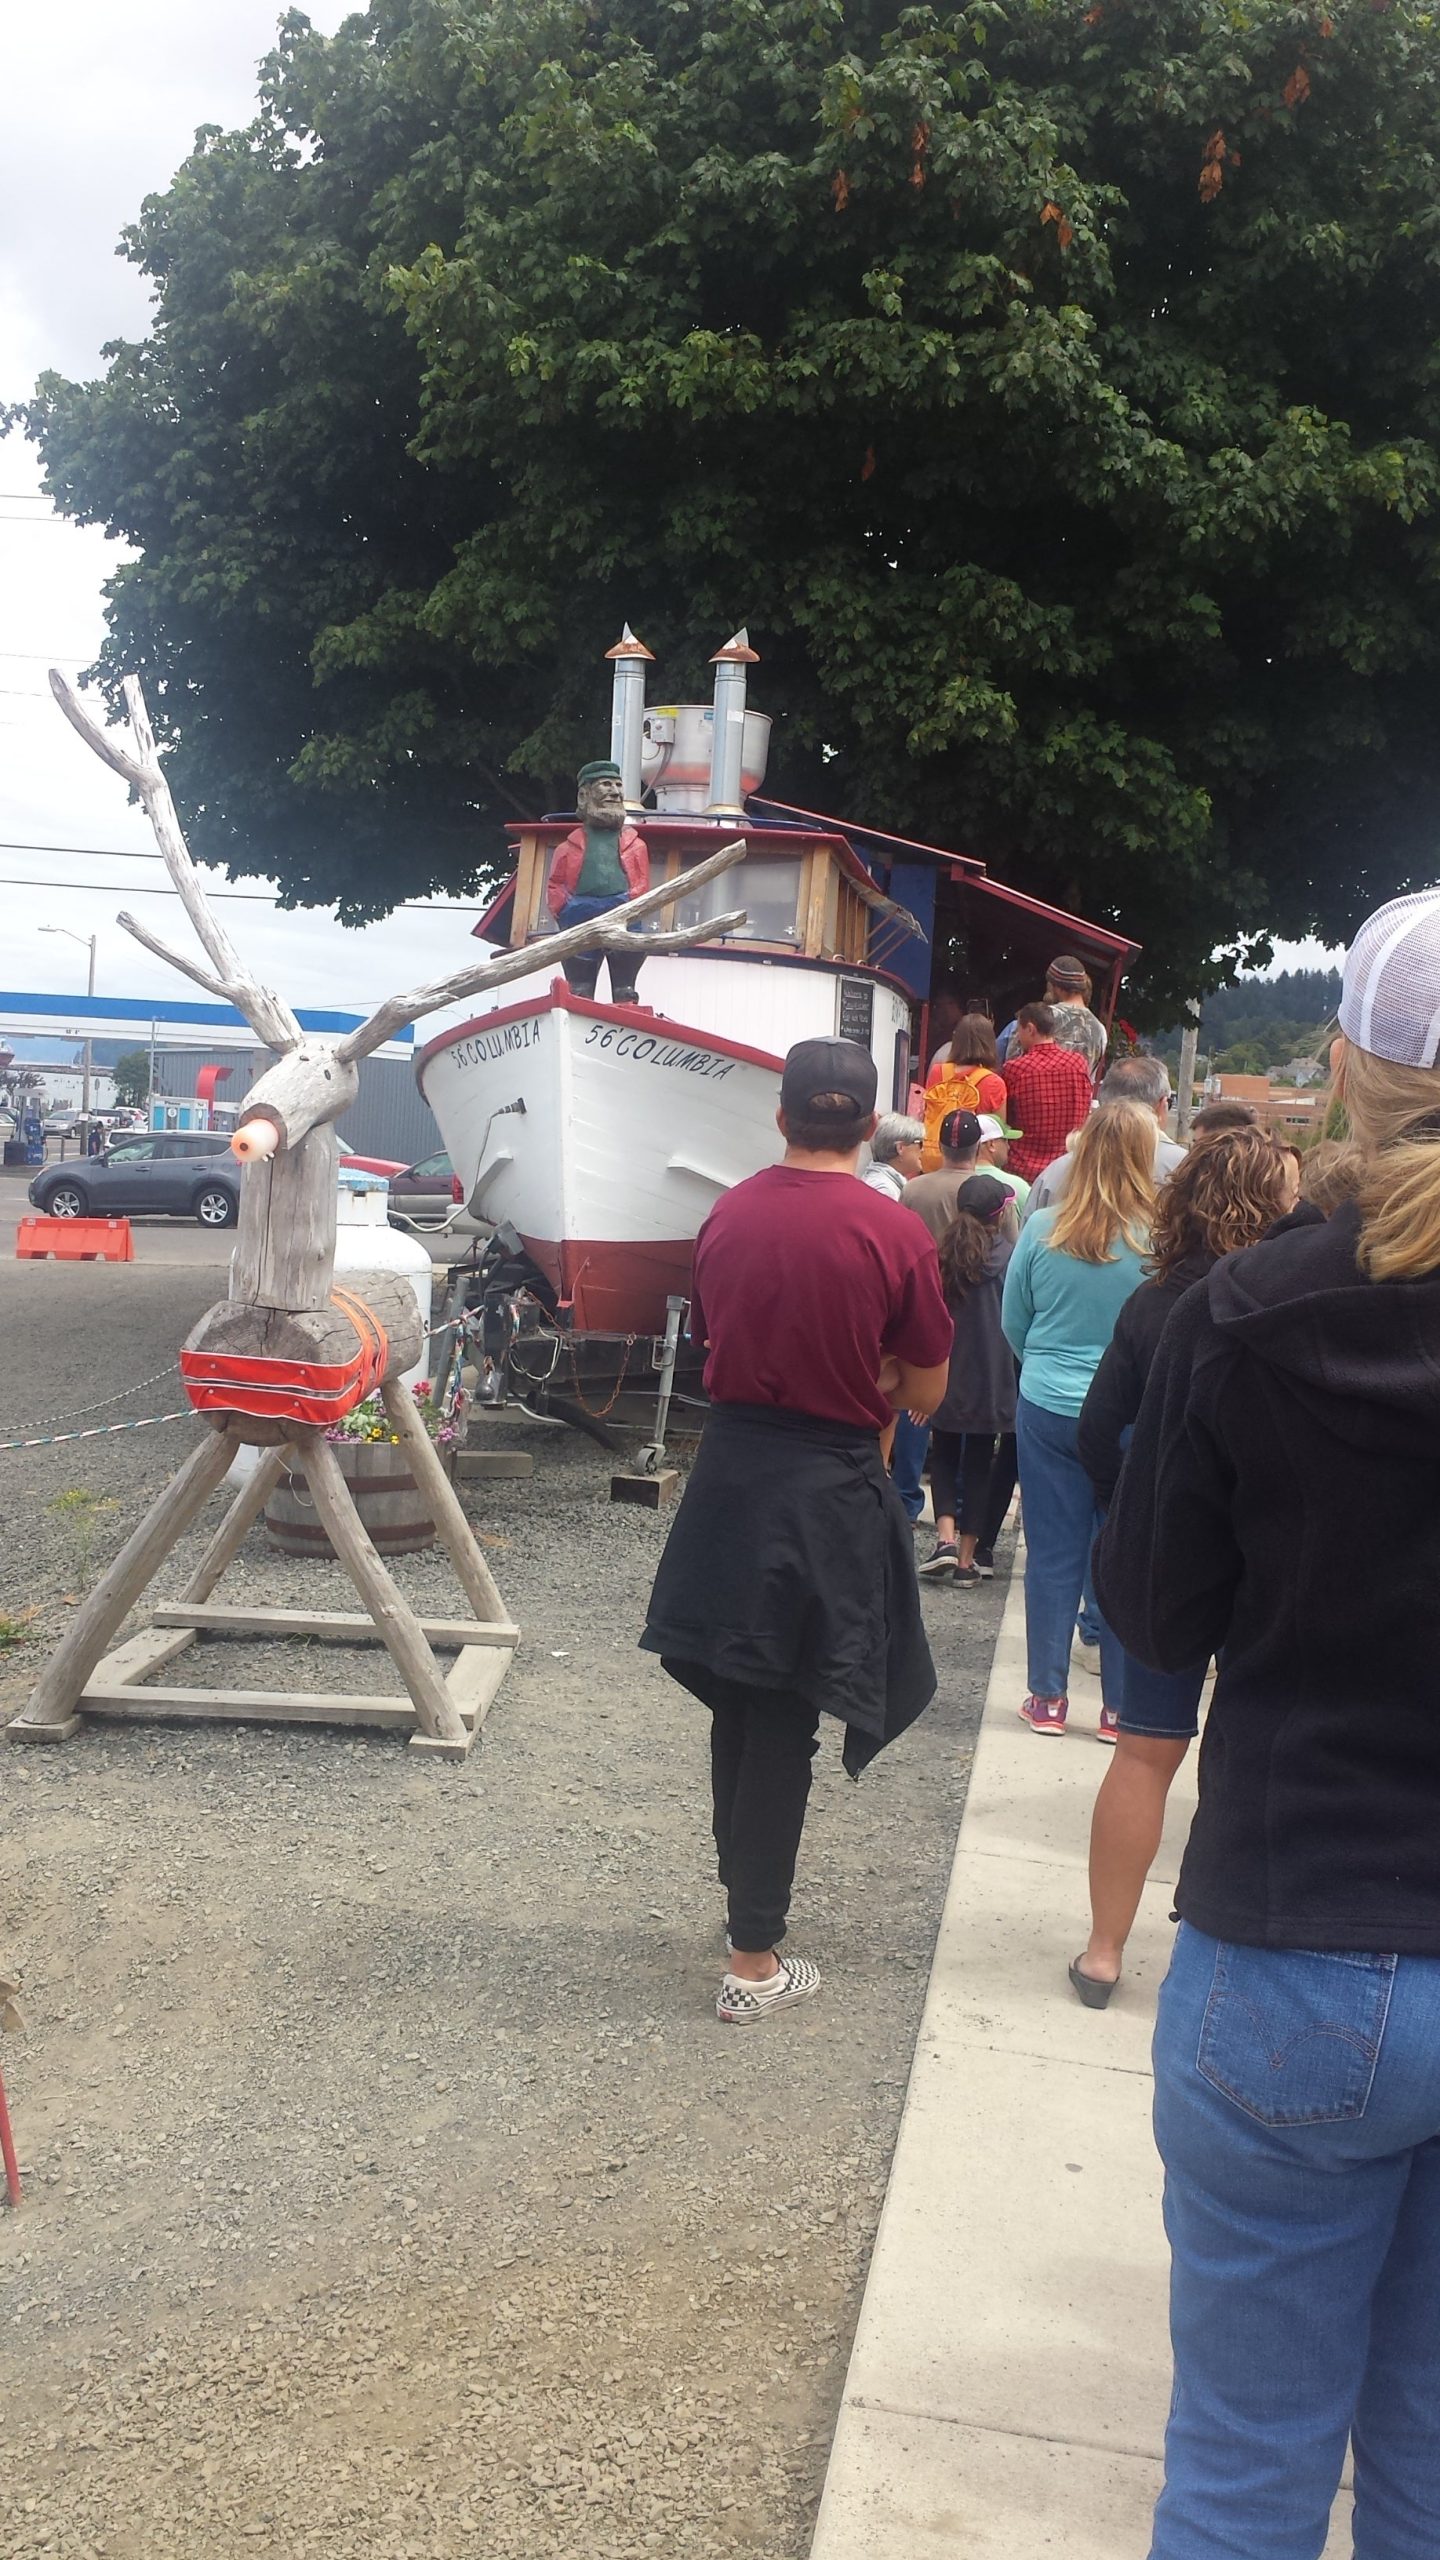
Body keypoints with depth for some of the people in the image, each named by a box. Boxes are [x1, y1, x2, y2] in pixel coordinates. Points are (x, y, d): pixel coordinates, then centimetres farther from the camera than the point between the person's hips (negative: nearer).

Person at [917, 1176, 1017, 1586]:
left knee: (944, 1458, 17)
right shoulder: (1007, 1255, -9)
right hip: (989, 1380, -1)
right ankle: (967, 1558, 10)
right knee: (979, 1465, 9)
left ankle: (946, 1538, -2)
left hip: (945, 1377, 1)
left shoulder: (940, 1255, -3)